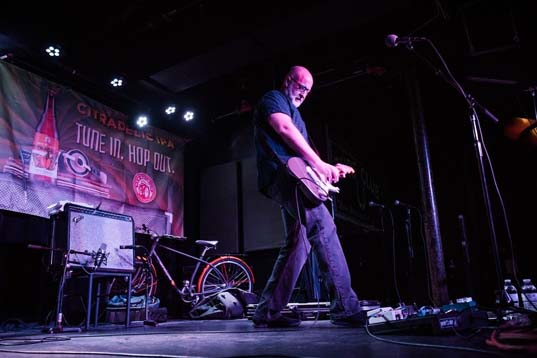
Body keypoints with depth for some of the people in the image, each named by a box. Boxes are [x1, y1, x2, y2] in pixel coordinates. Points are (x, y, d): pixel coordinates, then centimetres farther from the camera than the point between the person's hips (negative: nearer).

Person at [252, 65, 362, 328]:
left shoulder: (293, 111, 35)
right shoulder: (273, 99, 6)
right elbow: (285, 129, -13)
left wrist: (330, 169, 17)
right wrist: (320, 164, -16)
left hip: (291, 179, 10)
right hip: (282, 174, -10)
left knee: (297, 245, 5)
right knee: (323, 228, -20)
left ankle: (267, 313, 8)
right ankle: (345, 307, -21)